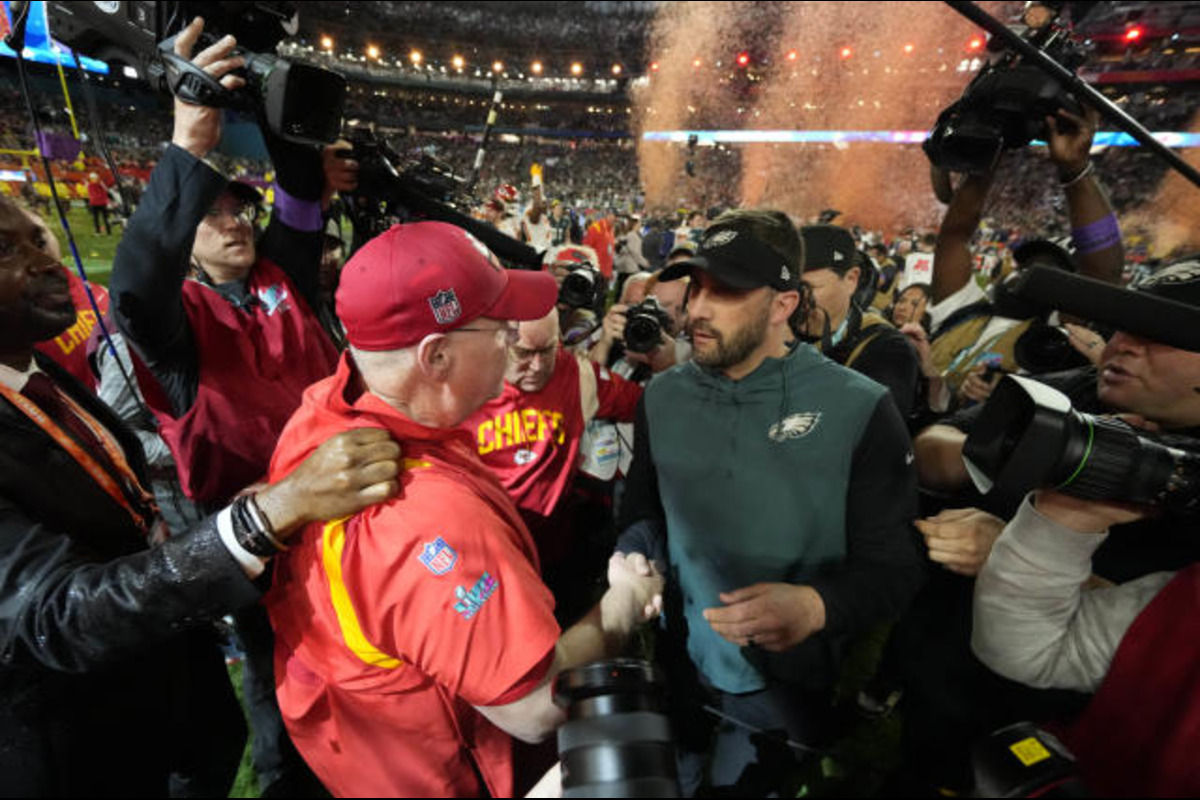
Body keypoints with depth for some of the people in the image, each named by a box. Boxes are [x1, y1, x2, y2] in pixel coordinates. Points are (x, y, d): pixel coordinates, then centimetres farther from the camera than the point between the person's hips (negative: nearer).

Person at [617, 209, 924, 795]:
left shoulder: (859, 410, -17)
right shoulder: (661, 397, -5)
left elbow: (892, 566, -12)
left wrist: (816, 605, -31)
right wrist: (638, 545, -15)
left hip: (785, 685, -3)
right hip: (672, 667, 4)